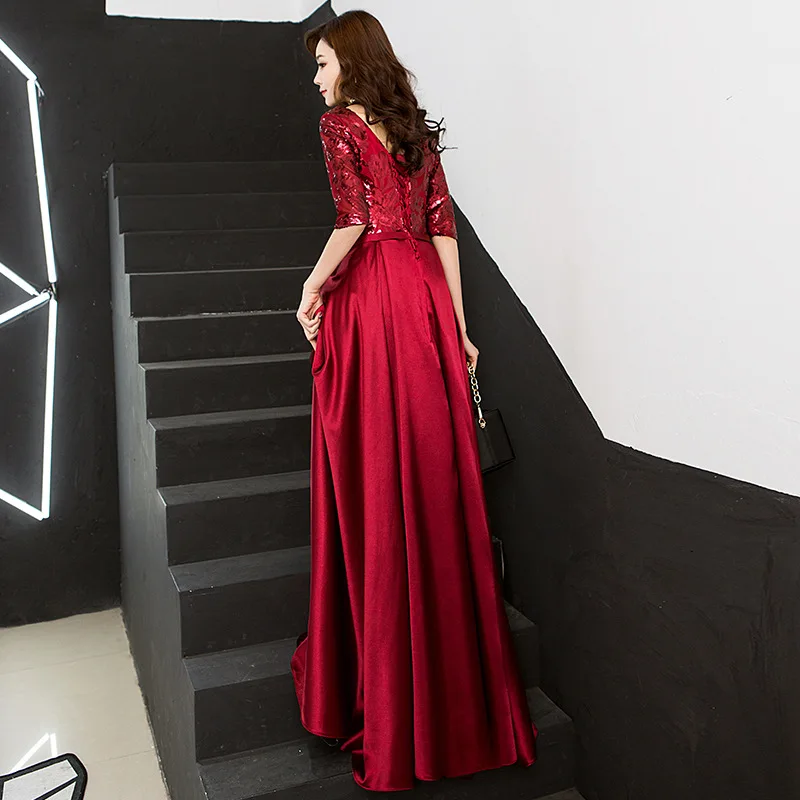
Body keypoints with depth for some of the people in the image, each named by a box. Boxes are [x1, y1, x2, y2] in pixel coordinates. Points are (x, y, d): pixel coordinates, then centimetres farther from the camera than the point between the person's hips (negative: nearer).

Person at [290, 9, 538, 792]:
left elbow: (353, 217, -15)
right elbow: (443, 228, 11)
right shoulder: (415, 128, 18)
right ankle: (456, 687, 18)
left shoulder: (340, 124, 0)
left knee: (374, 474, -2)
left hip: (369, 297, -6)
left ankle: (388, 701, 7)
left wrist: (311, 288, -4)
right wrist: (457, 322, 10)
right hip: (424, 291, 6)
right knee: (432, 473, 8)